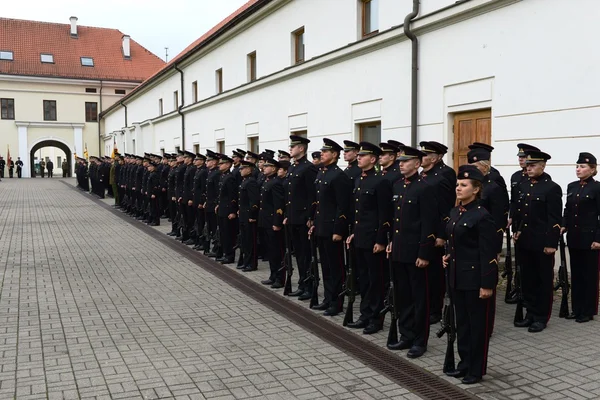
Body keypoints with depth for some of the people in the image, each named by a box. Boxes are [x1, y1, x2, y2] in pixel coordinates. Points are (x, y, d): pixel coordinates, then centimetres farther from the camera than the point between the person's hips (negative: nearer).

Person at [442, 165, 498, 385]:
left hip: (475, 278, -8)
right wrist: (447, 256, 2)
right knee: (462, 321, 16)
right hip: (456, 276, 8)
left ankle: (477, 369, 17)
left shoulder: (482, 216, -15)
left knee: (477, 323, 5)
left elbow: (488, 254, -16)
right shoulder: (454, 212, 9)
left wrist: (487, 284, -18)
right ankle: (465, 363, 29)